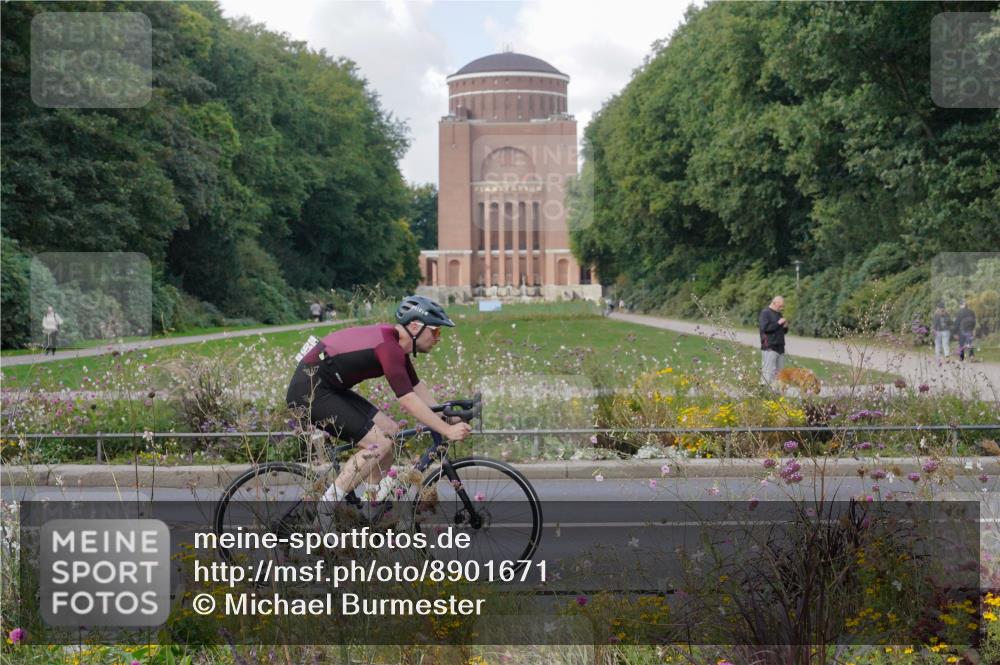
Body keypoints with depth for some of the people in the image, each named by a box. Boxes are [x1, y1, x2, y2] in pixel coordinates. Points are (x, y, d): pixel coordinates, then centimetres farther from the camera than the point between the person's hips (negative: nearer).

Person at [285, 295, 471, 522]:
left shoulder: (395, 341, 8)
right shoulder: (388, 346, -22)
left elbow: (417, 386, 17)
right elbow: (407, 400, -26)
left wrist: (446, 416, 11)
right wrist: (447, 430, -22)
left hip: (329, 388, 10)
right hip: (309, 390, -10)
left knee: (390, 431, 8)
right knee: (379, 444, -14)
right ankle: (322, 515, -12)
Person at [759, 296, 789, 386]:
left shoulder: (778, 314, 20)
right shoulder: (765, 313, -5)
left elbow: (783, 331, 27)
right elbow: (764, 328, -19)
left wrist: (785, 327, 5)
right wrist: (778, 323, -17)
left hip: (780, 348, 9)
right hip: (769, 348, -8)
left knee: (779, 372, 6)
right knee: (769, 372, -12)